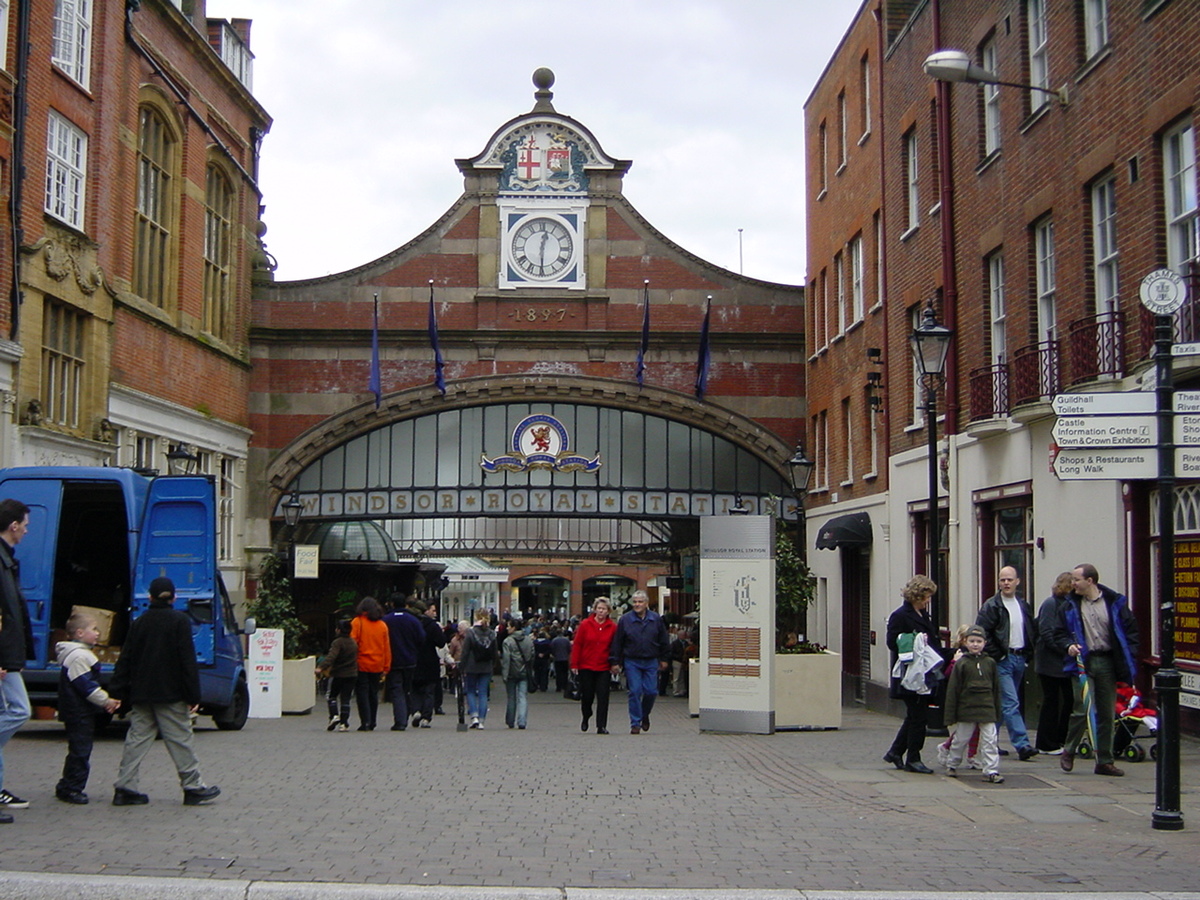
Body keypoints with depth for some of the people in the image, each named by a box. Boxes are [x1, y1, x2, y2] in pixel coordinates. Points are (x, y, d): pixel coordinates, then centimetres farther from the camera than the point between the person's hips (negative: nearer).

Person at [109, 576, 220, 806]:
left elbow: (125, 660, 8)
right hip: (170, 693, -4)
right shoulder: (180, 621, -6)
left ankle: (124, 788, 3)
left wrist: (118, 693, 9)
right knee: (180, 740, 1)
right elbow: (188, 660, -9)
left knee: (137, 739, 7)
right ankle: (194, 788, 6)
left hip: (141, 694, 5)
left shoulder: (139, 623, 9)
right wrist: (193, 695, -9)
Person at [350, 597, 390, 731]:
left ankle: (365, 722, -8)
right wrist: (386, 668, 12)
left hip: (361, 665, -4)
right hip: (377, 666, 4)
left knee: (362, 694, 0)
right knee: (373, 694, 13)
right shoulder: (382, 625, 6)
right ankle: (372, 723, 16)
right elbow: (387, 648, 7)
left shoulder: (357, 622, -5)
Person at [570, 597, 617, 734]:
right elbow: (577, 645, 0)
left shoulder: (612, 627, 1)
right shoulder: (585, 625, -1)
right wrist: (574, 664, -3)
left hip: (604, 668, 0)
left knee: (603, 697, -5)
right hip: (586, 666, 0)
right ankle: (586, 718, 35)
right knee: (587, 696, 7)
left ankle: (601, 726, -1)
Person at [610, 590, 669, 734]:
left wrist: (664, 659, 11)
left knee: (651, 691, -1)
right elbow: (617, 643, 1)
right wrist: (615, 662, -3)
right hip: (632, 662, -1)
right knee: (635, 692, -5)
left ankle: (645, 715, 27)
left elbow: (664, 641, 12)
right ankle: (635, 724, 3)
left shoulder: (656, 619, 3)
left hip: (651, 662, 1)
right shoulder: (625, 620, -1)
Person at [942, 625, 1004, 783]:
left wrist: (997, 712, 12)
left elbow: (996, 689, 13)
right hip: (966, 709, -2)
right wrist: (950, 716, -5)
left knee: (990, 741, -3)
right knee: (960, 739, 10)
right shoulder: (961, 663, -3)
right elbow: (952, 690, -2)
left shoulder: (990, 663, 5)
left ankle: (991, 771, 0)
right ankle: (952, 765, 28)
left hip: (987, 710, 2)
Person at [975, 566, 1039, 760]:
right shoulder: (991, 606, -8)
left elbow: (1032, 632, 21)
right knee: (1011, 703, -12)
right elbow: (982, 633, -12)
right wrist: (996, 655, -14)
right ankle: (1022, 744, -16)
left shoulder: (1024, 605, 13)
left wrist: (1028, 653, 8)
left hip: (1020, 658, 7)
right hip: (1003, 660, -7)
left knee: (1005, 703, 12)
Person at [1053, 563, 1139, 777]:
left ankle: (1104, 761, 16)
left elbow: (1130, 629, 5)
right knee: (1082, 710, -9)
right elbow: (1059, 634, 10)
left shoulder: (1115, 602, 1)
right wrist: (1068, 646, -11)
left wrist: (1128, 658, -3)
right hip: (1083, 662, -1)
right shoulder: (1070, 605, 4)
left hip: (1107, 663, 1)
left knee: (1107, 714, 6)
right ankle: (1069, 751, 13)